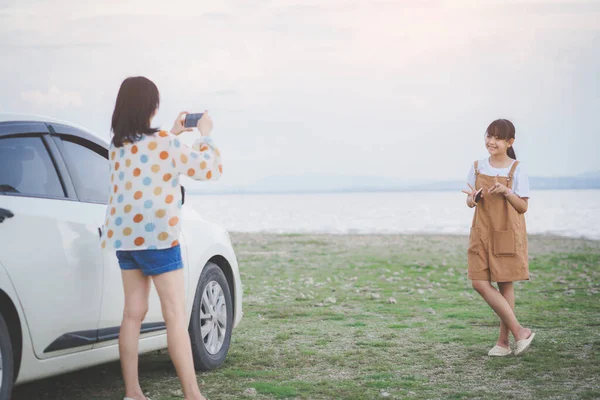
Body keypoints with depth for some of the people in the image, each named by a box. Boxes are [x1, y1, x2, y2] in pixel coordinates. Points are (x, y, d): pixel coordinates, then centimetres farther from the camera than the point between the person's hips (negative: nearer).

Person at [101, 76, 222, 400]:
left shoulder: (118, 146, 8)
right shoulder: (163, 143, -13)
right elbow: (211, 169, -5)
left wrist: (172, 134, 29)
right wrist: (205, 135, 9)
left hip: (124, 237, 7)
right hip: (156, 237, -7)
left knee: (133, 314, 10)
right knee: (176, 317, -5)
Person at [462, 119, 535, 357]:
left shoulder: (516, 170, -6)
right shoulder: (477, 168, 5)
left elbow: (523, 207, -6)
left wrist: (506, 191, -23)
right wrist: (473, 199, -12)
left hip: (508, 234, -4)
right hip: (482, 232, 4)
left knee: (505, 284, 0)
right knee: (480, 283, -5)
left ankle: (504, 340, 9)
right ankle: (519, 331, 1)